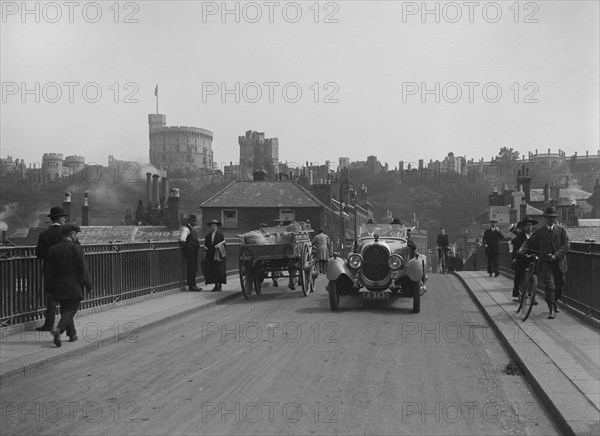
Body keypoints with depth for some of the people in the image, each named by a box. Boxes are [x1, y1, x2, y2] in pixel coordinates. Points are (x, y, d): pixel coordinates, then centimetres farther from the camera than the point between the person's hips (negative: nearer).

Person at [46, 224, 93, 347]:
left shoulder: (53, 249, 2)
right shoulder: (77, 248, -11)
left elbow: (49, 271, 4)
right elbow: (83, 269, -12)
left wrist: (51, 288, 11)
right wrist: (89, 286, -4)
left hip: (59, 287, 5)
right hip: (74, 287, -5)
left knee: (65, 310, 17)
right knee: (71, 310, 1)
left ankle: (72, 334, 22)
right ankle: (58, 329, -20)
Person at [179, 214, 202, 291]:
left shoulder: (192, 229, 21)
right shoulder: (185, 228, -9)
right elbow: (183, 236, -24)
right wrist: (182, 242, -36)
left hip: (194, 250, 10)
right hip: (189, 250, -10)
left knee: (194, 268, 12)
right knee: (190, 267, -8)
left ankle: (193, 285, 18)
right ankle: (191, 286, -6)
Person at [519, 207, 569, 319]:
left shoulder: (561, 229, 5)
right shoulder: (539, 231, 5)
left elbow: (566, 245, -3)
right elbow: (529, 241, 5)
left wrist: (556, 255, -16)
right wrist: (523, 248, -16)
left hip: (559, 262, 2)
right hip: (545, 261, -2)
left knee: (559, 286, 11)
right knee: (550, 285, -17)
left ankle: (554, 303, 38)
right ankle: (551, 309, -12)